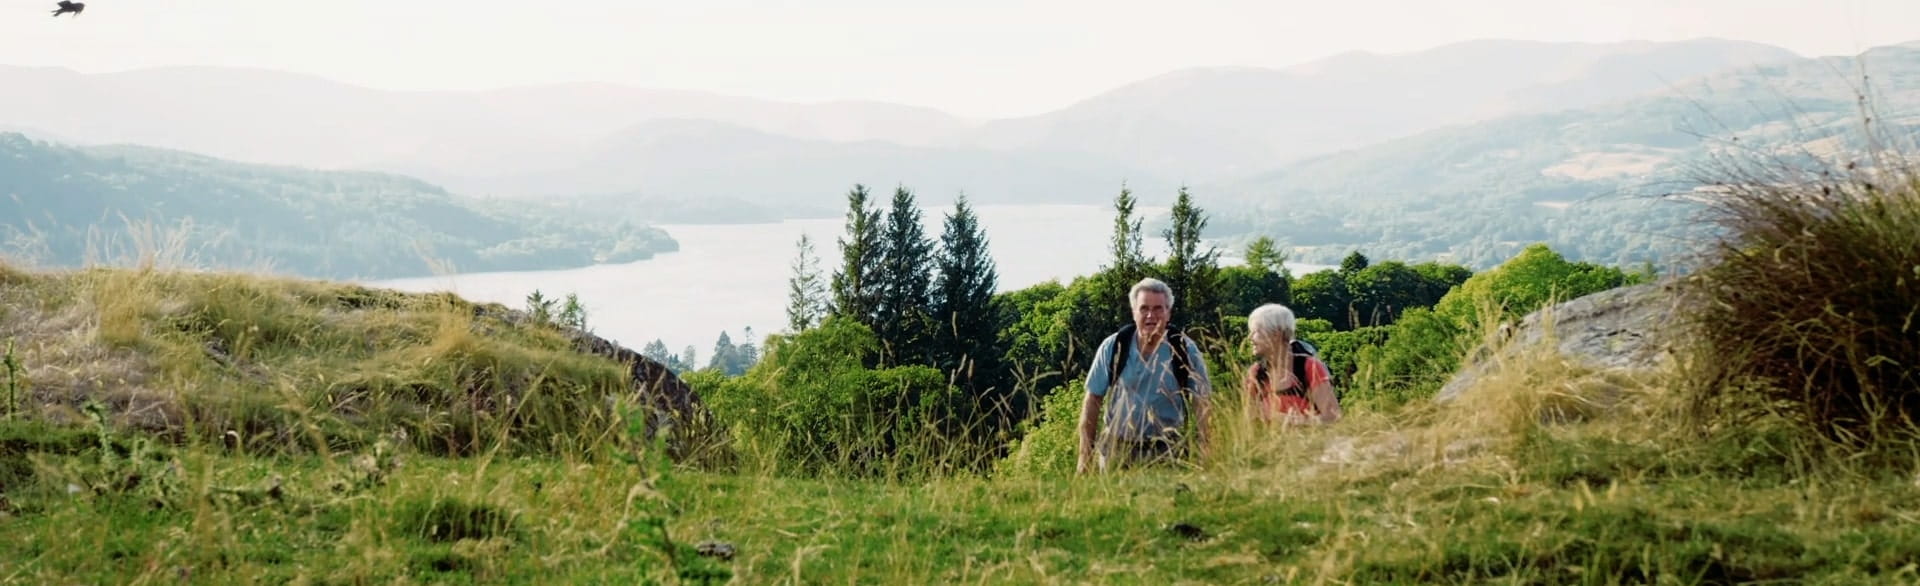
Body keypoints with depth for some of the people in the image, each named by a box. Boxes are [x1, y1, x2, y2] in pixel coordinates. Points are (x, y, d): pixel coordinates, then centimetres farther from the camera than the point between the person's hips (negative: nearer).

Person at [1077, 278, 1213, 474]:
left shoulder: (1186, 350, -2)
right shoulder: (1112, 347, -1)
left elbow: (1201, 404, 1)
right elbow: (1092, 400, 4)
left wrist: (1202, 454, -8)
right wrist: (1085, 454, 0)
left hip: (1167, 450, -1)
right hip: (1117, 448, 1)